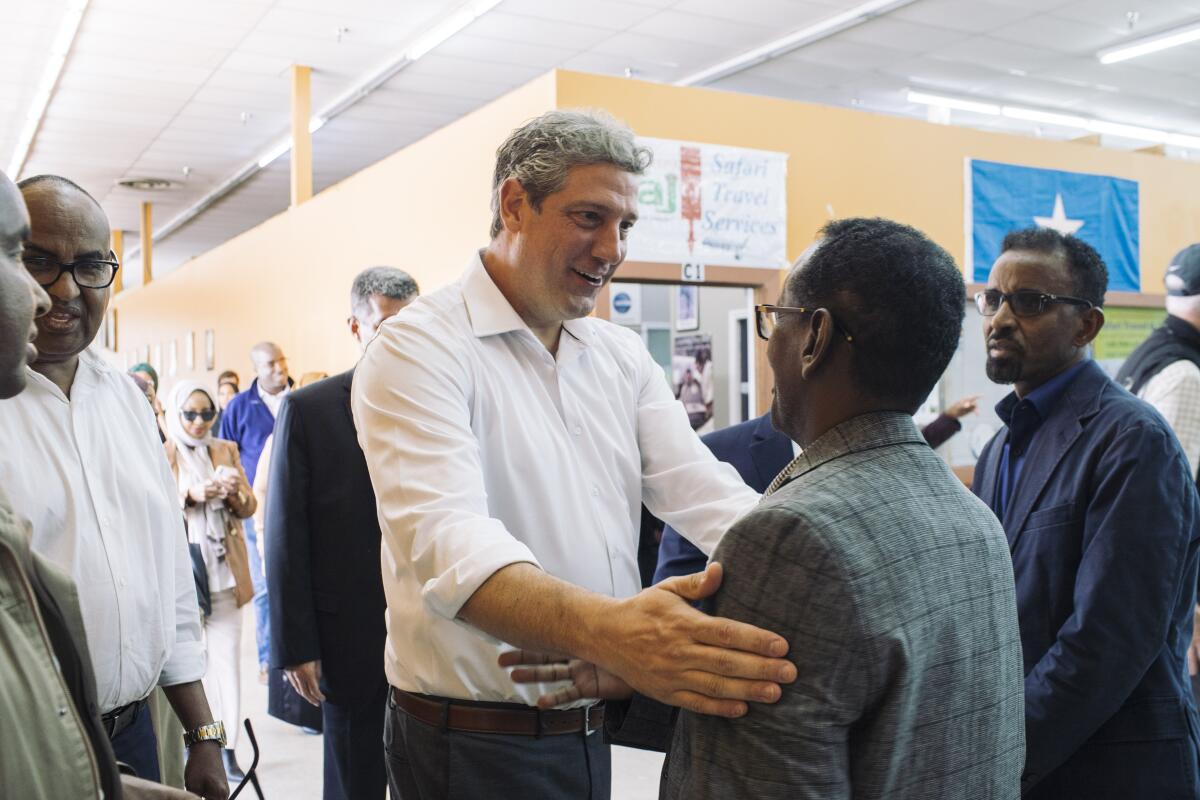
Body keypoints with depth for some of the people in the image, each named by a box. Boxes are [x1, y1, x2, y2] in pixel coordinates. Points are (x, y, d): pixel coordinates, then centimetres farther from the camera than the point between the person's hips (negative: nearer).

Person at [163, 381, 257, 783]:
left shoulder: (227, 450, 11)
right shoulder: (161, 454, 3)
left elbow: (249, 507, 9)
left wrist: (234, 494, -13)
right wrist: (190, 495, -22)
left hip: (224, 570, 2)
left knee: (228, 657, -2)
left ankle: (228, 747, 1)